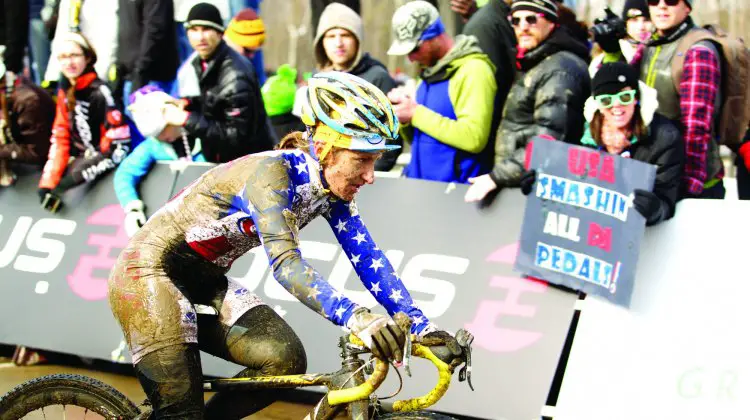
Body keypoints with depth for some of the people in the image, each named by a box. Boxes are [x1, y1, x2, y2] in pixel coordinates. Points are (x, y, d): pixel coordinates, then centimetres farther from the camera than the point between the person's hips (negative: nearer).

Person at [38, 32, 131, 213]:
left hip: (105, 155, -7)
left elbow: (119, 144, -20)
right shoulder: (64, 92, 6)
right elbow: (60, 136, 5)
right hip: (80, 156, 7)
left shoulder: (99, 92, -17)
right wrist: (48, 181, -5)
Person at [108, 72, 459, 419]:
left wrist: (422, 326, -20)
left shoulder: (332, 189, -5)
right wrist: (356, 318, -54)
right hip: (150, 271, -7)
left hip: (203, 281, 7)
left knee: (285, 358, -13)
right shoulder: (271, 173, -28)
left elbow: (368, 258, -9)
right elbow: (285, 262, -40)